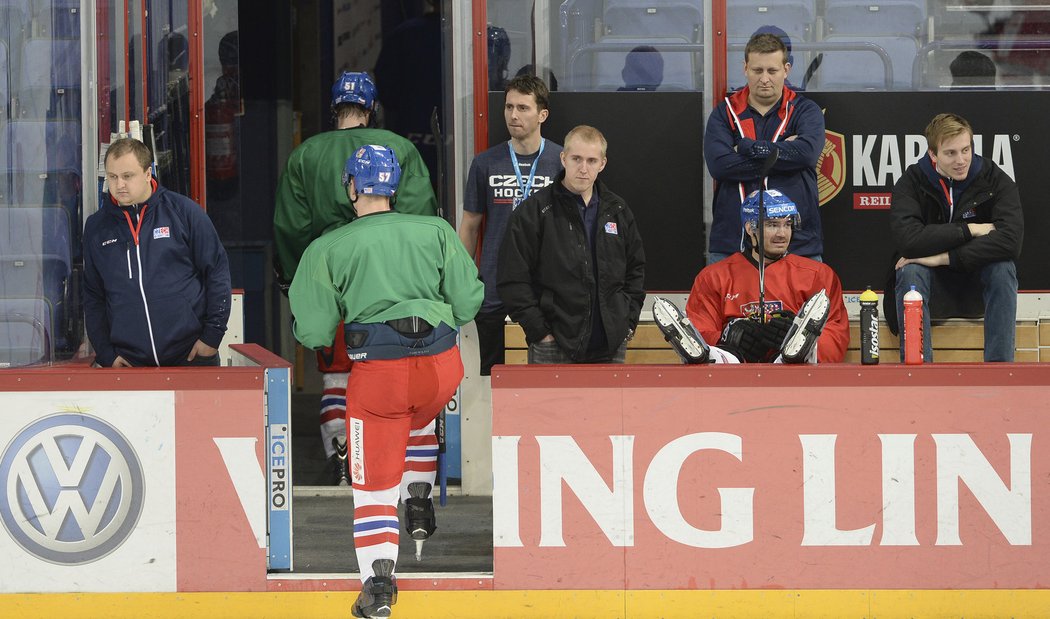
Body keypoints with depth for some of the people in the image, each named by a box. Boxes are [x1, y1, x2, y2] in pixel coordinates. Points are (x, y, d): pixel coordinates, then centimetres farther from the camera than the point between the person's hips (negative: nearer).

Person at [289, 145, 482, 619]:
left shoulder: (328, 249, 1)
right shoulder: (436, 231, 6)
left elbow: (314, 333, 0)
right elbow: (468, 303, 6)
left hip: (377, 370, -3)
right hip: (441, 365, 3)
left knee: (375, 480, 4)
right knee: (419, 419, 37)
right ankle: (419, 508, 28)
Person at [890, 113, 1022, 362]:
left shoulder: (995, 179, -11)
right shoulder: (912, 182, -11)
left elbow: (1010, 241, -28)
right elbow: (908, 239, -29)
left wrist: (944, 258, -31)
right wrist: (971, 230, -25)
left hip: (977, 279, 1)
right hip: (933, 282, -1)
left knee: (1003, 268, -31)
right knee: (910, 271, -33)